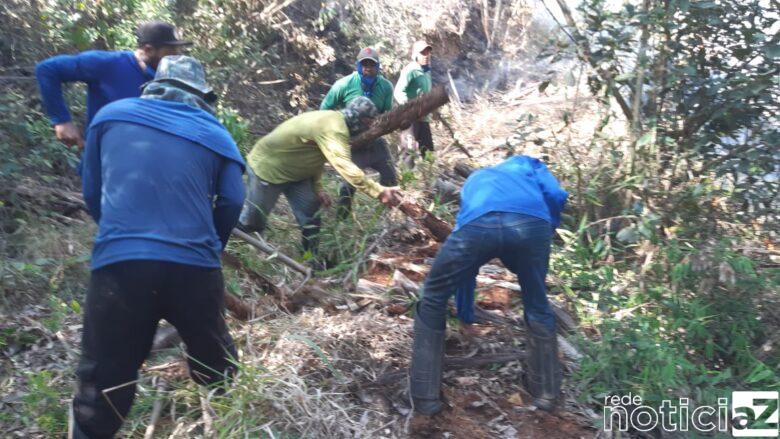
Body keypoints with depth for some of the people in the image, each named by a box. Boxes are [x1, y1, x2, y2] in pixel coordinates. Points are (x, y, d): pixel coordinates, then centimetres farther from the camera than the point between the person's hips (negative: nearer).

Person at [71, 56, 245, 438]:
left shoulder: (110, 115, 13)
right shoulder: (215, 134, 11)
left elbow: (91, 192, 17)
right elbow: (233, 202, 5)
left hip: (117, 263, 0)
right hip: (194, 267, 1)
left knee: (104, 384, 9)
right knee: (215, 365, 22)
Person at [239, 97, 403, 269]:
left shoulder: (334, 121, 1)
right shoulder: (334, 129, -32)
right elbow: (345, 167, -44)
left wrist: (317, 188, 2)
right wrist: (379, 192, -48)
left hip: (293, 171, 9)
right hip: (267, 166, -9)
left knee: (310, 213, 3)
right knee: (253, 221, 3)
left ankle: (312, 259, 14)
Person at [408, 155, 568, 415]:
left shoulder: (473, 181, 46)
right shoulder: (526, 164, 41)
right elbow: (556, 196, 16)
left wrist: (465, 312, 60)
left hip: (479, 223, 1)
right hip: (531, 222, 0)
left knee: (433, 301, 22)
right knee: (537, 307, 26)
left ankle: (425, 397, 25)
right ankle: (546, 392, 40)